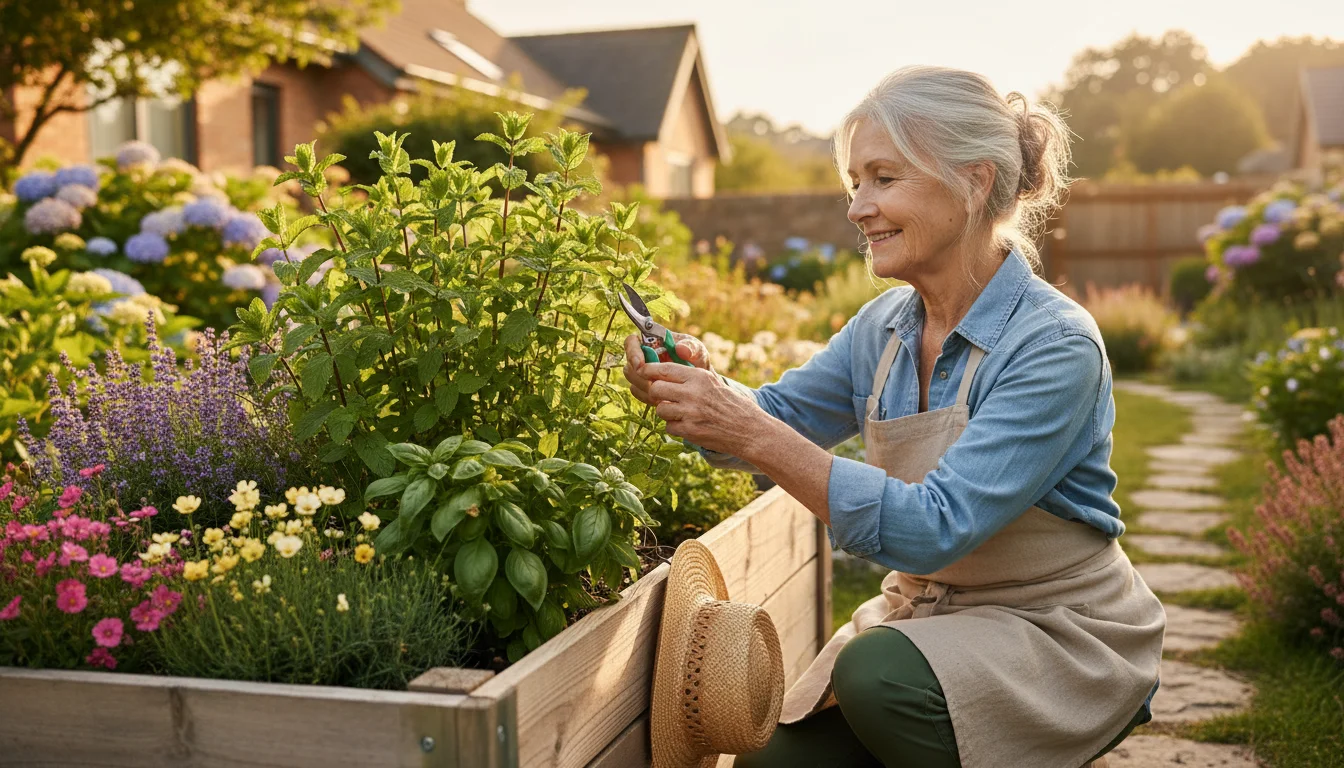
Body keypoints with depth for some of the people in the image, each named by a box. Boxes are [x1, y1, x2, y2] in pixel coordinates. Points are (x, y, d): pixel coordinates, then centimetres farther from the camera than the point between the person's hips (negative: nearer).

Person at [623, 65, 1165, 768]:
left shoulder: (1055, 346, -23)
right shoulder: (882, 328, -2)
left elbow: (932, 528, -30)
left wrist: (753, 437, -35)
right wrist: (698, 386, -17)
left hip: (1063, 635, -5)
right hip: (924, 615, 6)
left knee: (881, 674, -31)